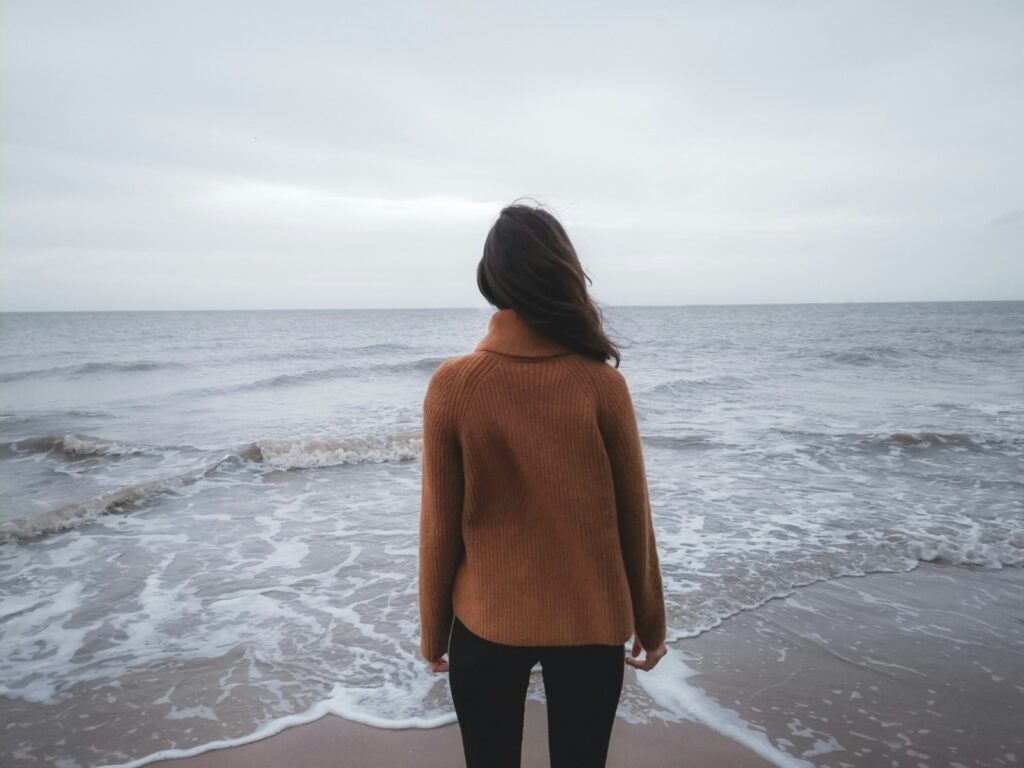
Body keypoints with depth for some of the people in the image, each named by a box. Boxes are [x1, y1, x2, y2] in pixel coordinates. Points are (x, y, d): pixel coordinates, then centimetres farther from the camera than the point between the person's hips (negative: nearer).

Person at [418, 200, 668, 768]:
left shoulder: (451, 385, -13)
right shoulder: (602, 383, -12)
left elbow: (439, 527, -7)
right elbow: (634, 517, -4)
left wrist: (433, 631, 8)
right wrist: (650, 621, 10)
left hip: (486, 623, 0)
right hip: (590, 622, 0)